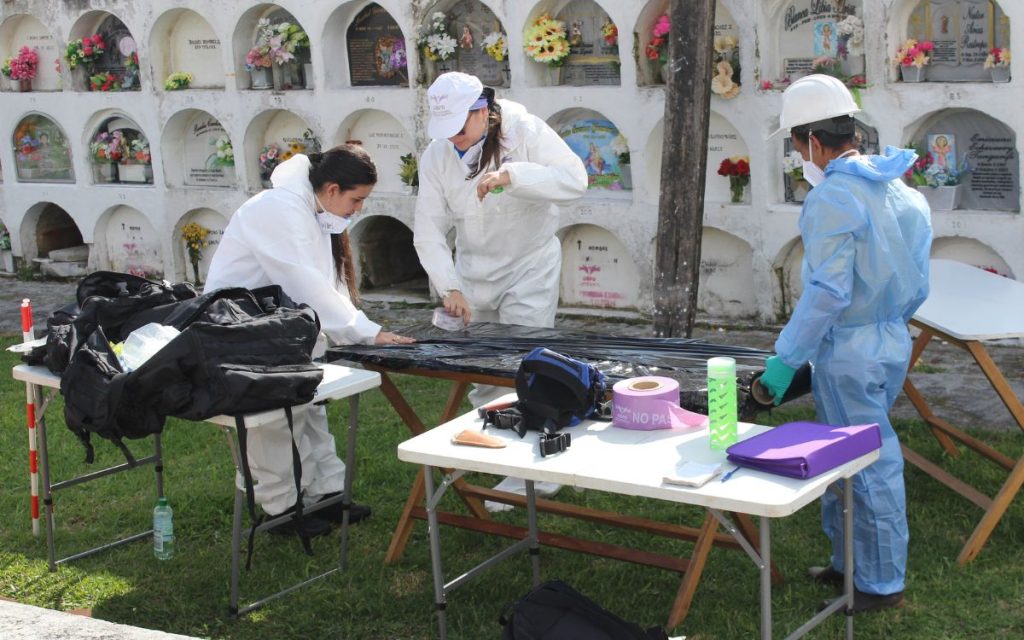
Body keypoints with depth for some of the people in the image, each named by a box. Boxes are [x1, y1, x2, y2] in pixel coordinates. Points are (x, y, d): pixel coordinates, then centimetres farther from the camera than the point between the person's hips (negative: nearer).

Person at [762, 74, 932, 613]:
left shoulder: (833, 198, -20)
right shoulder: (897, 188, 7)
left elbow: (828, 292, -23)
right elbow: (917, 284, 12)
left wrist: (785, 359, -18)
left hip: (850, 348, -9)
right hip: (892, 340, 9)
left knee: (867, 464, 2)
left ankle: (881, 583, 14)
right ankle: (850, 562, 31)